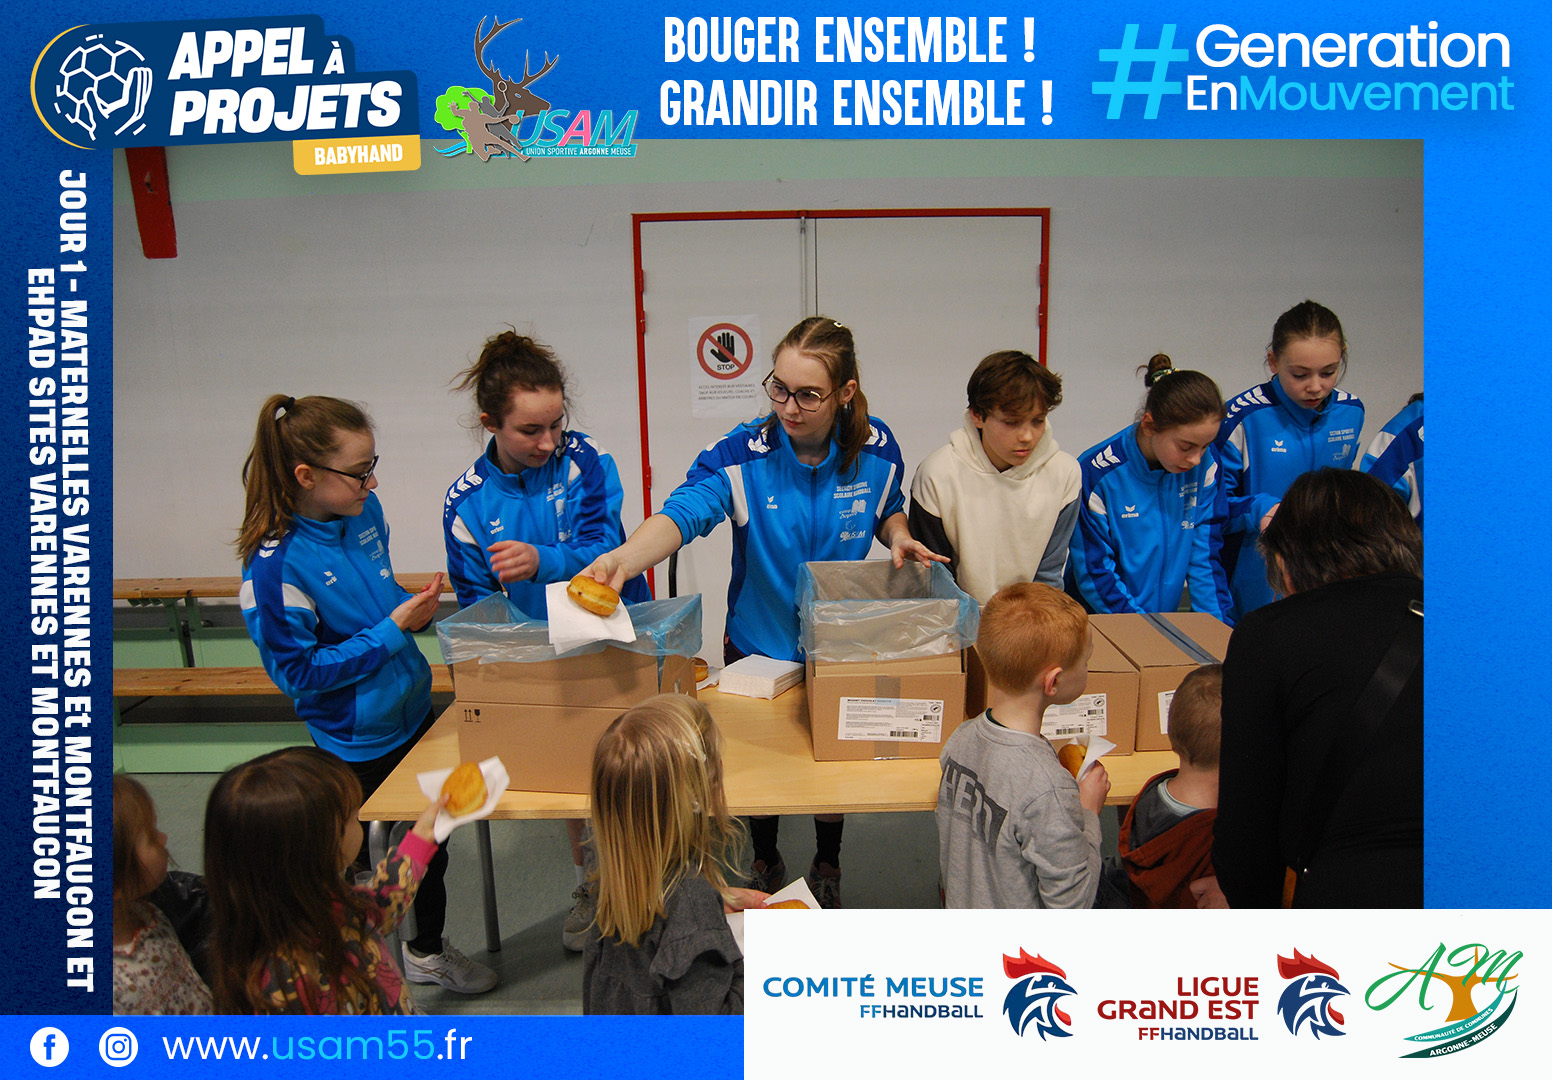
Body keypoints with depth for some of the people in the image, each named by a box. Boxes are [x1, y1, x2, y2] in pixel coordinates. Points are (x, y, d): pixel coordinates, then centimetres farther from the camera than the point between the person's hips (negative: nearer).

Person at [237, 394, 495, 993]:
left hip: (412, 710, 7)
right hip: (358, 742, -7)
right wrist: (393, 628, -25)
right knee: (360, 857, 13)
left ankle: (428, 951, 45)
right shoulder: (275, 564, -26)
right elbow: (298, 670, -22)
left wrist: (417, 604, -7)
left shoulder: (364, 511, -5)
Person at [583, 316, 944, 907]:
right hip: (757, 645, -1)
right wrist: (623, 559, -60)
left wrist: (899, 537, -18)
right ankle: (765, 863, 50)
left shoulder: (877, 450, -15)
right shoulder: (741, 453, -24)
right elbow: (683, 512, -41)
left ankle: (827, 868, 50)